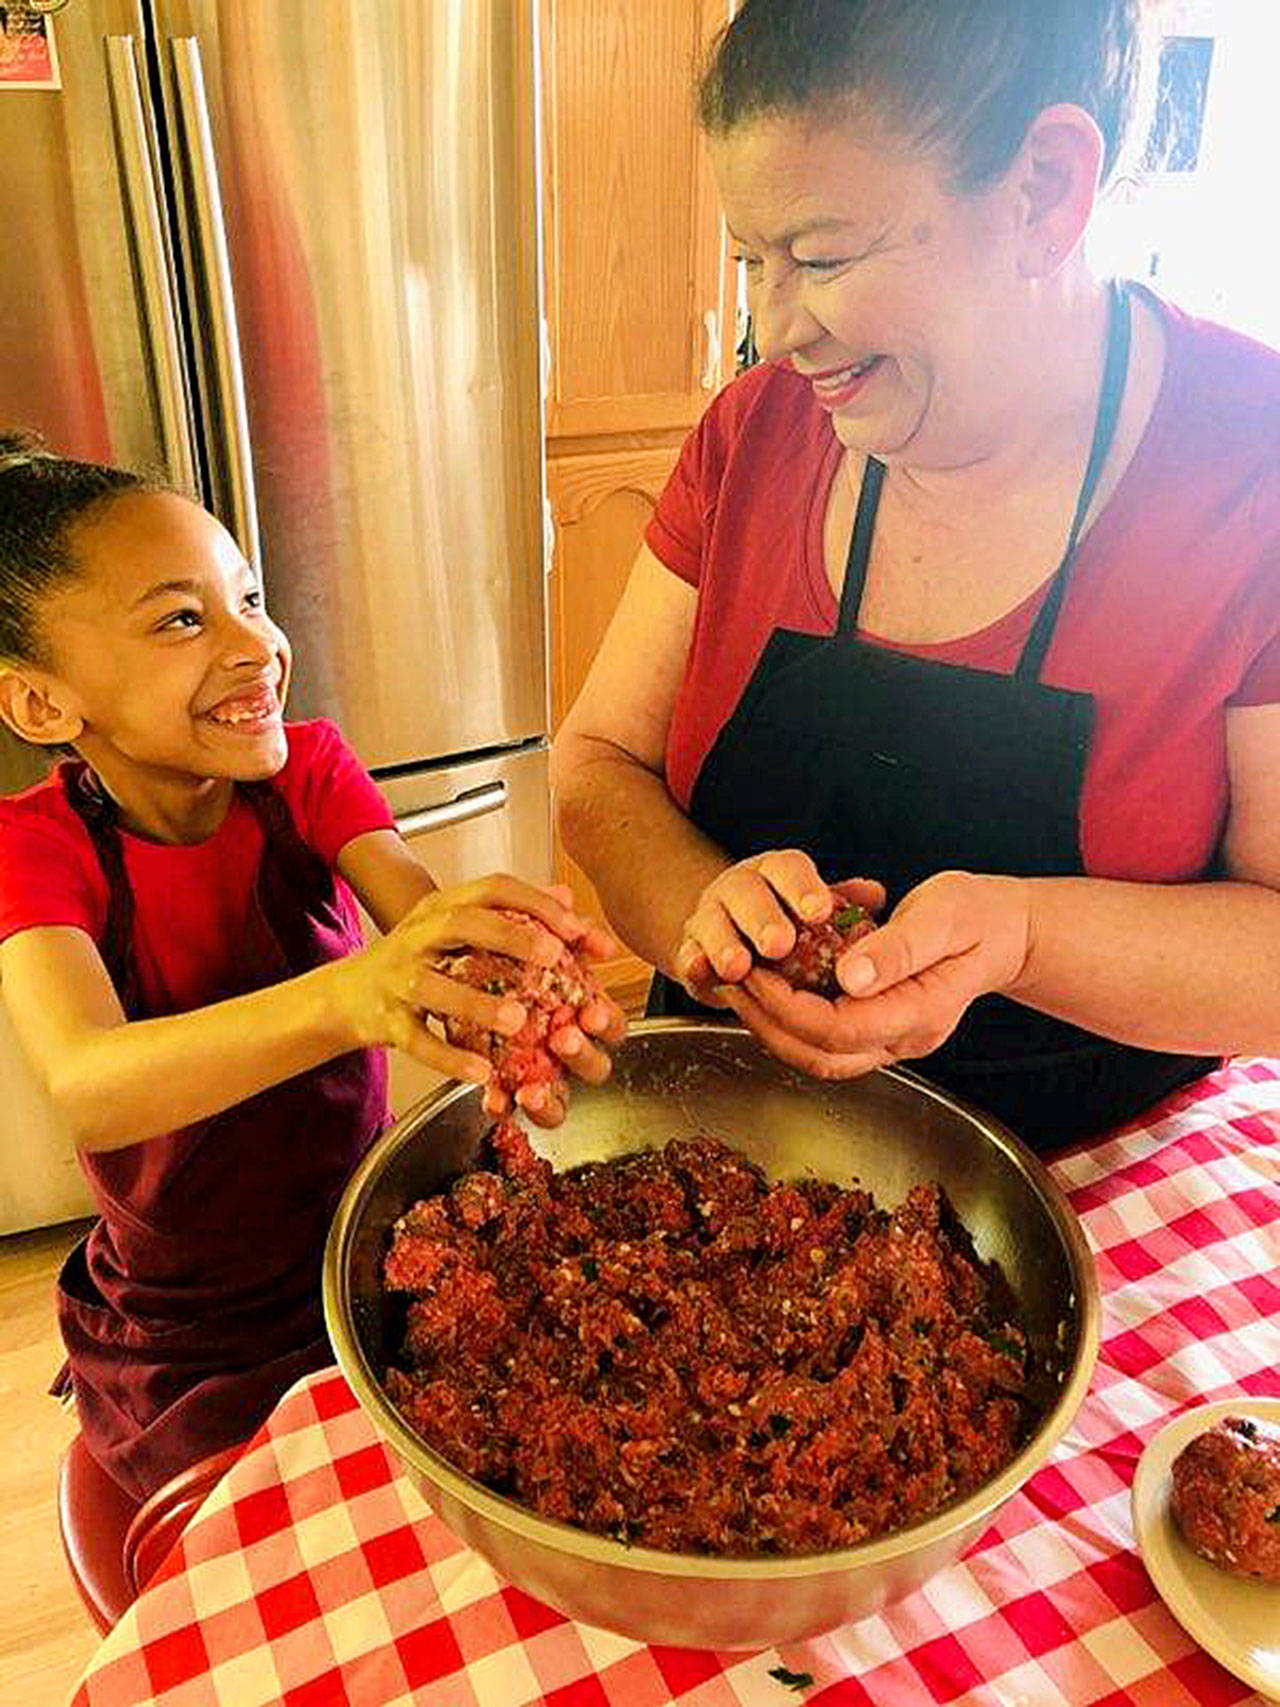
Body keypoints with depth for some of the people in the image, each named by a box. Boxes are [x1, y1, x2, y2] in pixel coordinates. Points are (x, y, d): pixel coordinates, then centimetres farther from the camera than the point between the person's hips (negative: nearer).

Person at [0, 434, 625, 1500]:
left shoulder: (307, 766, -7)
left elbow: (427, 916, -25)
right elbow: (86, 1086, -35)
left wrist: (504, 986, -50)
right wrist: (349, 995, -54)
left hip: (372, 1248, 3)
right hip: (190, 1348, -2)